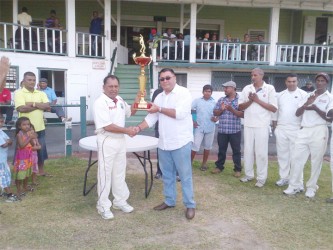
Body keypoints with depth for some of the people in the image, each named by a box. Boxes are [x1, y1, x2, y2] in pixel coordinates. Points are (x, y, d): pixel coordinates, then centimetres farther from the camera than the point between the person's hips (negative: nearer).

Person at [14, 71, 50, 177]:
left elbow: (48, 106, -3)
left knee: (41, 149, 14)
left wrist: (33, 104, -13)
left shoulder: (41, 93, 9)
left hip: (39, 127, 5)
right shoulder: (19, 93, -5)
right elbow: (21, 108, -19)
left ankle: (41, 171, 30)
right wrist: (39, 106, -10)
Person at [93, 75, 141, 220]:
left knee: (119, 172, 16)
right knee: (105, 173, 1)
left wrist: (136, 101, 5)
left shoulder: (120, 100, 8)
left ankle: (120, 201, 31)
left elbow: (130, 112, 24)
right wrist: (127, 130, -17)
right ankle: (103, 206, 14)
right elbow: (107, 126, -22)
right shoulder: (100, 102, -16)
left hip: (120, 140, 8)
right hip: (107, 141, -7)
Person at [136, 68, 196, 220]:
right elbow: (152, 117, 9)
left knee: (185, 175, 2)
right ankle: (169, 201, 30)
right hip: (163, 143, 7)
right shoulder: (159, 97, 12)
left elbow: (180, 113, -21)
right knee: (167, 174, 16)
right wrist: (139, 128, -7)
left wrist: (159, 109, -13)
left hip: (181, 142, -6)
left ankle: (190, 205, 14)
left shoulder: (184, 93, -8)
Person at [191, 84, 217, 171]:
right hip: (199, 128, -2)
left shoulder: (214, 103, 5)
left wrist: (216, 119, -12)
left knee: (207, 146, 11)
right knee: (195, 146, -5)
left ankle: (204, 163, 25)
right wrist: (192, 121, -5)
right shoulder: (197, 101, 1)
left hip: (210, 128, 2)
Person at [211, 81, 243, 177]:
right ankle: (219, 166, 24)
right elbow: (215, 113, 9)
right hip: (222, 130, 4)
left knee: (236, 151, 5)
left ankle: (237, 169, 14)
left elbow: (243, 114, -10)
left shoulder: (240, 100, -2)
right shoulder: (221, 100, 10)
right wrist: (221, 110, -11)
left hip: (235, 131, -3)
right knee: (221, 150, 12)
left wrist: (232, 109, -20)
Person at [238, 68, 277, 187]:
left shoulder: (269, 88, -2)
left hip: (262, 126, -3)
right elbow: (240, 107, 6)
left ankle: (261, 178, 11)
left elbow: (274, 108, -7)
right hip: (248, 125, 4)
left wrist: (258, 100, -13)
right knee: (248, 150, 10)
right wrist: (250, 101, -12)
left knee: (261, 152, 2)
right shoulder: (247, 88, 7)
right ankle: (248, 174, 23)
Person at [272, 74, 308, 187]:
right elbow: (275, 111, 13)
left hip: (296, 130, -4)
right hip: (281, 129, 4)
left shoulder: (303, 95, -3)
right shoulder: (280, 95, 10)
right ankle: (284, 177, 20)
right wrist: (274, 126, 9)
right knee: (282, 154, 9)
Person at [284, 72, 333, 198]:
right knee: (296, 158, 2)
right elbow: (297, 113, 10)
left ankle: (311, 187, 15)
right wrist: (306, 104, -6)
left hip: (319, 131, -4)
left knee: (316, 161, 2)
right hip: (304, 131, 4)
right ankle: (294, 186, 11)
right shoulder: (308, 96, 16)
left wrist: (315, 108, -15)